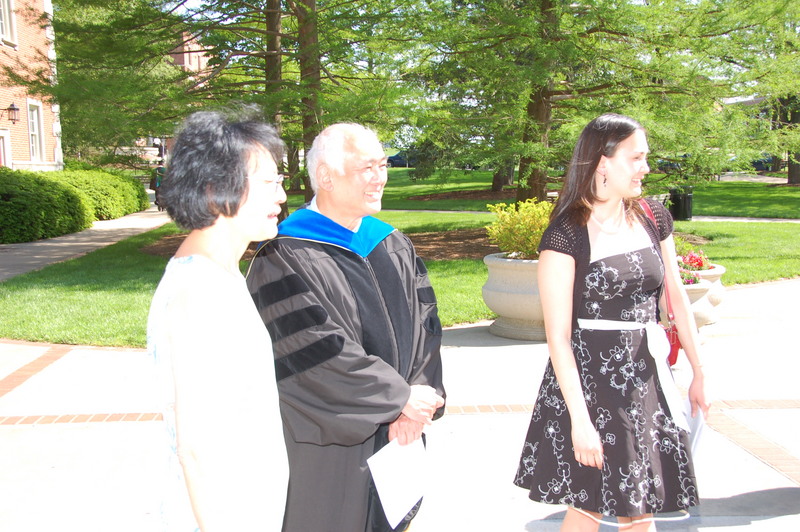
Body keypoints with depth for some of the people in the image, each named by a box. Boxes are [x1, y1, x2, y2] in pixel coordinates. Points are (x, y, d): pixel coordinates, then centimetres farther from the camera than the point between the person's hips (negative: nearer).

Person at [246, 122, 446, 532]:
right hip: (330, 446, -6)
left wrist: (420, 398, -12)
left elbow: (425, 322, 2)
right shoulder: (286, 260, -16)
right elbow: (318, 354, -22)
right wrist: (401, 397, -16)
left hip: (400, 431, 6)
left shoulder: (394, 245, 7)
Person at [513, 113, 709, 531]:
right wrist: (579, 419, -19)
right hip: (588, 380, -5)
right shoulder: (566, 234, -13)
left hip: (647, 381, 5)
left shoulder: (653, 217, 5)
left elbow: (676, 296, 13)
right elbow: (558, 336, -15)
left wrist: (698, 372, 15)